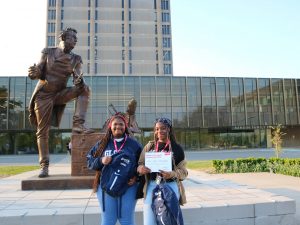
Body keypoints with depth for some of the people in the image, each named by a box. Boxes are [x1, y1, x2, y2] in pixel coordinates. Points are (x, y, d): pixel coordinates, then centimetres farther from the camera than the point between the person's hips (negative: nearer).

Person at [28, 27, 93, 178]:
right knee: (42, 131, -3)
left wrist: (80, 81, -33)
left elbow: (77, 79, -9)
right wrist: (34, 73, -29)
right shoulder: (48, 52, -1)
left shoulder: (75, 60, 3)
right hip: (43, 94, -2)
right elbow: (39, 72, -5)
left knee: (84, 89, -22)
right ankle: (44, 166, 3)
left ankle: (78, 124, -27)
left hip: (60, 93, 2)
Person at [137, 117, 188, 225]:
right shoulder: (149, 146, 6)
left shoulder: (176, 148, 0)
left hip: (170, 186, -1)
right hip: (152, 186, 1)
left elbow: (183, 171, -1)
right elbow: (140, 164, 8)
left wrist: (172, 174, -21)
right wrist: (140, 169, -15)